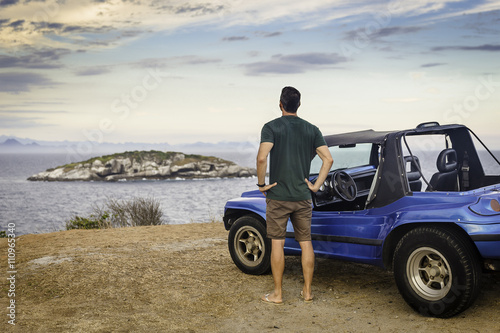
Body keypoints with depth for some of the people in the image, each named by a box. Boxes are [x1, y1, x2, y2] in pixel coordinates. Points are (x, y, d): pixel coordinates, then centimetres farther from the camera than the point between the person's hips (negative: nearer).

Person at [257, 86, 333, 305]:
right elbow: (328, 159, -3)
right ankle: (307, 291, 17)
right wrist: (316, 185, 2)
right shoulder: (311, 129, 6)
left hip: (278, 196, -3)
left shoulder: (271, 127, -6)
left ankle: (277, 294, 9)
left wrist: (261, 183, -9)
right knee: (305, 243, 11)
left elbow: (262, 157, -21)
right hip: (303, 197, 3)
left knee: (277, 243, 3)